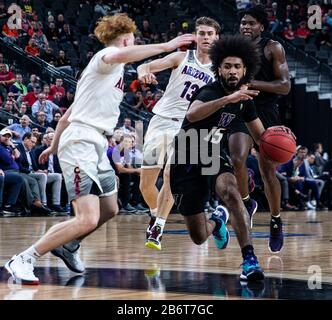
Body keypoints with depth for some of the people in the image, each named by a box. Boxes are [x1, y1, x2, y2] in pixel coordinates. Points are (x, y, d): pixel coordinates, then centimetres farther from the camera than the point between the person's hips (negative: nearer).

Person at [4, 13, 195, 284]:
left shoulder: (112, 70, 25)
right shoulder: (105, 56, -4)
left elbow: (67, 115, 29)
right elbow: (119, 55, -33)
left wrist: (54, 146, 36)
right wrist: (165, 46, -30)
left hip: (96, 147, 11)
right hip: (81, 143, -11)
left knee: (109, 210, 21)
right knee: (88, 220, -20)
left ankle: (68, 246, 38)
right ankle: (23, 260, -15)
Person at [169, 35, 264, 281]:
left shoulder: (244, 98, 0)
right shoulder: (211, 92, -22)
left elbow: (261, 136, 11)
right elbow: (192, 115, -46)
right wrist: (227, 99, -58)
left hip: (215, 156, 4)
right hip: (186, 162, -4)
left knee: (230, 191, -33)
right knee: (199, 237, -1)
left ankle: (250, 259, -32)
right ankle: (217, 220, 37)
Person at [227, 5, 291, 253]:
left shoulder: (273, 48, -5)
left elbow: (285, 86, -12)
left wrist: (252, 84, -20)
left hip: (266, 114, -2)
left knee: (268, 171, 2)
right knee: (237, 160, -21)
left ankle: (276, 222, 19)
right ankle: (247, 203, 5)